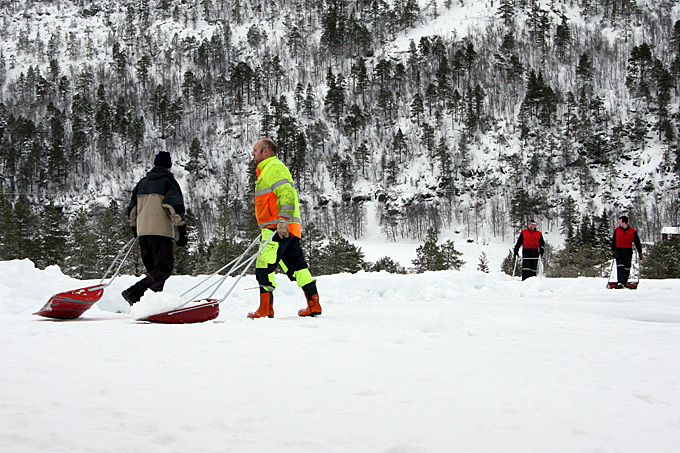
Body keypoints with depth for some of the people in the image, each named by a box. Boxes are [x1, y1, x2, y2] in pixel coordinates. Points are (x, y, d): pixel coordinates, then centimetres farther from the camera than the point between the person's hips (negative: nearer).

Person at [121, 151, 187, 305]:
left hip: (142, 231, 7)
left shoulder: (142, 182, 20)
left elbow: (132, 209, 22)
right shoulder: (168, 181, 0)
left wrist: (135, 227, 32)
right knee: (165, 267, -8)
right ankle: (134, 292, -24)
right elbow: (176, 206, -12)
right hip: (161, 230, -7)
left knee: (153, 269, 14)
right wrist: (182, 230, -12)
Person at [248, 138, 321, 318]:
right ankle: (314, 306, 9)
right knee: (296, 266, 9)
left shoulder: (273, 167, -6)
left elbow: (286, 194, -19)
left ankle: (265, 309, -9)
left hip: (278, 228, -11)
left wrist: (283, 220, -27)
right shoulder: (268, 169, 26)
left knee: (264, 266, -10)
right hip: (288, 229, 11)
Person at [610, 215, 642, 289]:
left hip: (628, 251, 0)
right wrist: (613, 251, 10)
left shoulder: (633, 231, 3)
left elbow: (637, 243, 9)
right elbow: (613, 241, 15)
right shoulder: (616, 230, 9)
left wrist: (640, 253, 9)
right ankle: (620, 283, -23)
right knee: (620, 267, -14)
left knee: (627, 268, 2)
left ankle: (624, 284, 13)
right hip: (618, 250, 0)